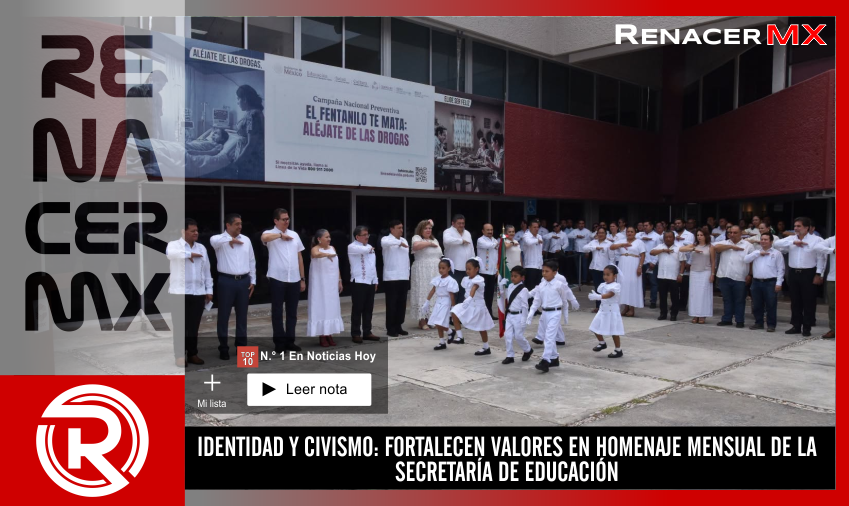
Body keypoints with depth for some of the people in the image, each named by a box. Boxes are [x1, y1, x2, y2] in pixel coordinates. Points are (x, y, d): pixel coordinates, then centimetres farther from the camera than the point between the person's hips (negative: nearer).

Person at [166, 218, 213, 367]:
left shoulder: (201, 248, 13)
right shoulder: (174, 244, -2)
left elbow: (206, 270, 15)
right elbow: (170, 253, -28)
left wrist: (209, 289, 11)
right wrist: (190, 254, -18)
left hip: (198, 293, 4)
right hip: (180, 293, -4)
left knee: (194, 326, 10)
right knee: (180, 326, 2)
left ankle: (192, 354, 20)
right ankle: (180, 355, 10)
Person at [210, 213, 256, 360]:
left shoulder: (246, 240, 9)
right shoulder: (221, 239, -4)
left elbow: (252, 261, 12)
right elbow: (213, 240, -31)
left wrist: (253, 280, 9)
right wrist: (230, 239, -22)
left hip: (244, 281, 4)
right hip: (226, 281, -4)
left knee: (242, 314, 11)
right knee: (224, 315, 3)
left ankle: (242, 345, 22)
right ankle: (223, 347, 12)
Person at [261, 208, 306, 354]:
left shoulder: (294, 235, 12)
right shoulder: (270, 234, -2)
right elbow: (264, 238, -29)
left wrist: (302, 279, 11)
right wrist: (281, 234, -14)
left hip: (294, 279, 4)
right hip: (277, 279, -4)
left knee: (292, 311, 10)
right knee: (277, 311, 3)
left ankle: (290, 341, 20)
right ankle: (279, 342, 11)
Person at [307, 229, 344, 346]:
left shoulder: (332, 248, 10)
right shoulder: (315, 249, -8)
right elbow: (315, 254, -34)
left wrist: (339, 281, 10)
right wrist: (326, 254, -47)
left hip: (332, 284, 6)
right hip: (320, 284, -6)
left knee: (331, 308, 7)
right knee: (321, 307, -3)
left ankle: (329, 335, 14)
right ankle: (322, 336, 1)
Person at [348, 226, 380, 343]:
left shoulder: (370, 247, 17)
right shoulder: (352, 247, -6)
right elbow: (362, 250, -28)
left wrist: (375, 281, 16)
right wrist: (370, 248, -5)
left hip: (370, 282, 7)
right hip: (358, 283, -7)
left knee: (368, 309, 10)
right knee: (357, 309, -3)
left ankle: (367, 332, 18)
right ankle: (356, 334, 3)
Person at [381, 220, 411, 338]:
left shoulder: (404, 240, 15)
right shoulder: (386, 239, -5)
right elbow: (384, 243, -32)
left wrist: (408, 273, 17)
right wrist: (399, 242, -29)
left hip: (403, 277, 6)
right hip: (391, 278, -6)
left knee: (402, 303, 9)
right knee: (392, 304, -2)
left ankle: (398, 326, 18)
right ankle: (390, 329, 4)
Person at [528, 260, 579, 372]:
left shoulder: (559, 285, -9)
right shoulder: (541, 285, 4)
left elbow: (565, 299, 4)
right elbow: (537, 301, 7)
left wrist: (565, 313, 14)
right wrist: (531, 314, 0)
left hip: (555, 313, -6)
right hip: (545, 313, 6)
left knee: (549, 337, -13)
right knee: (547, 337, 13)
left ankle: (545, 361, -16)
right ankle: (554, 358, 27)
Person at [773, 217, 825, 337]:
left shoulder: (816, 240, -4)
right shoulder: (791, 239, 9)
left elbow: (821, 258, -5)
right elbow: (776, 244, -3)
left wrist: (818, 274, -10)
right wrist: (793, 242, -10)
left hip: (808, 273, -4)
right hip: (793, 273, 4)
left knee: (809, 302, 1)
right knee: (795, 301, 10)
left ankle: (807, 328, 9)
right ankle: (796, 326, 19)